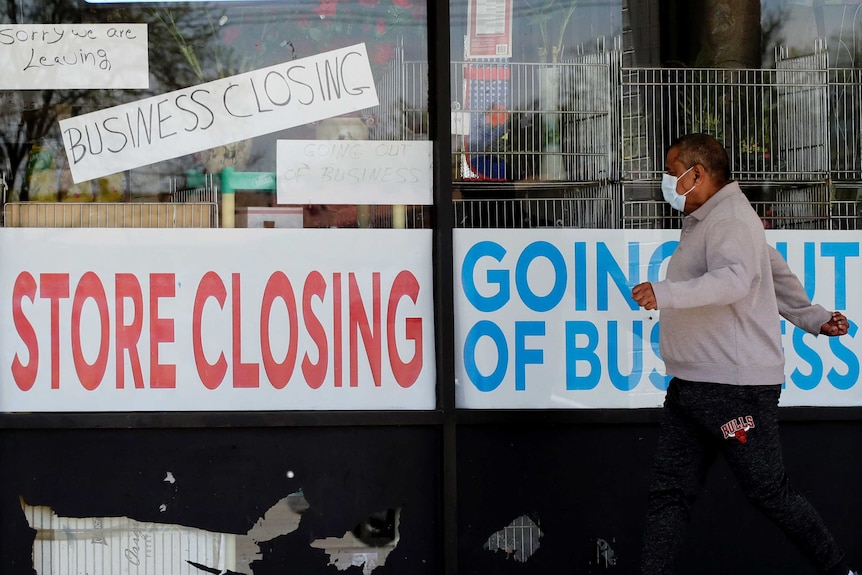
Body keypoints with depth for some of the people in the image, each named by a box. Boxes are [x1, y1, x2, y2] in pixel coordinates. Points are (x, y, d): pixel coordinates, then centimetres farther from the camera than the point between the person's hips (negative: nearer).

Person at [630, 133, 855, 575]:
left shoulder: (731, 219, -12)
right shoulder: (701, 222, 20)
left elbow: (734, 279, -32)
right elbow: (777, 272, 28)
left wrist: (665, 293, -42)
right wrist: (812, 318, 34)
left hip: (737, 387, -10)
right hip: (689, 388, 10)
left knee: (769, 492, -1)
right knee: (669, 492, 2)